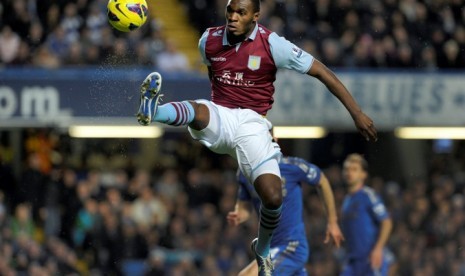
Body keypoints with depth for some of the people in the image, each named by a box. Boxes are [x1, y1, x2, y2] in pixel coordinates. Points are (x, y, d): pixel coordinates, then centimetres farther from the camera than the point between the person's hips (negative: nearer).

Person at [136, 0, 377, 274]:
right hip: (217, 117, 1)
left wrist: (357, 113, -10)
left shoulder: (272, 44, -10)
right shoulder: (209, 40, 0)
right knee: (196, 110, -37)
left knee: (273, 198, -16)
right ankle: (153, 112, -71)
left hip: (251, 123, -1)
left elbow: (322, 72, -7)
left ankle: (263, 250, 14)